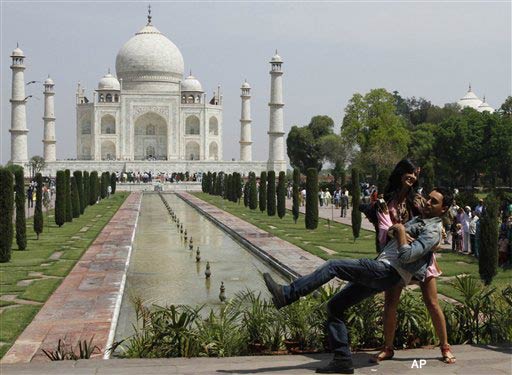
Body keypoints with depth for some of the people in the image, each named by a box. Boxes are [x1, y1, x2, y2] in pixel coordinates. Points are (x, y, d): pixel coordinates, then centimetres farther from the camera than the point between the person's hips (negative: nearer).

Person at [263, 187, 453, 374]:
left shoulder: (433, 231, -5)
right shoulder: (418, 220, 26)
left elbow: (406, 256, -18)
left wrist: (401, 230, -9)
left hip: (387, 272, -10)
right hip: (377, 274, 10)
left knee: (333, 266, -21)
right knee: (334, 306, 4)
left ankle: (287, 294, -25)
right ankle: (342, 360, 3)